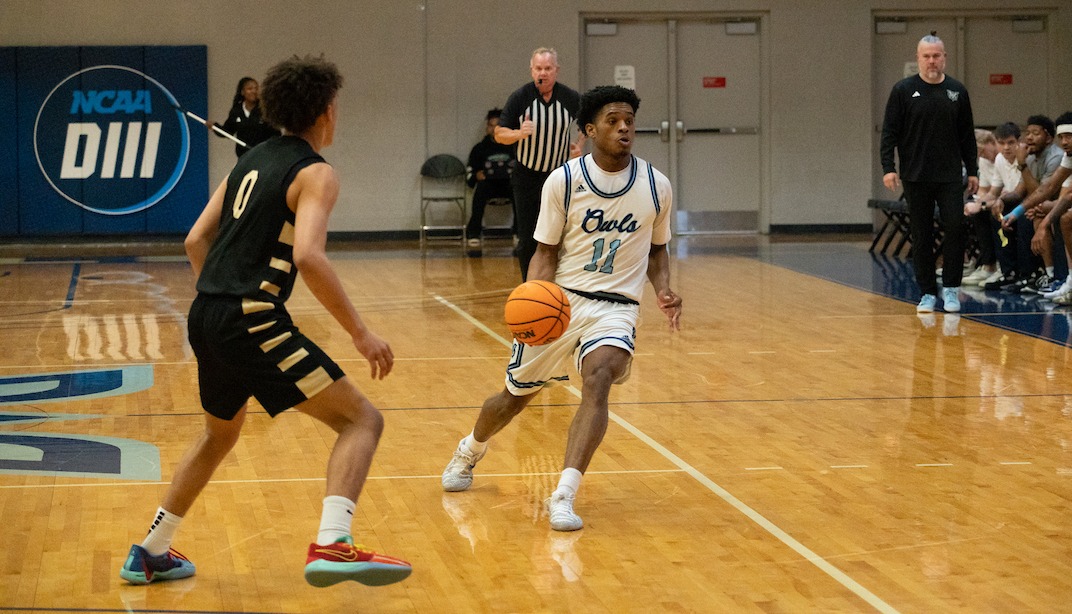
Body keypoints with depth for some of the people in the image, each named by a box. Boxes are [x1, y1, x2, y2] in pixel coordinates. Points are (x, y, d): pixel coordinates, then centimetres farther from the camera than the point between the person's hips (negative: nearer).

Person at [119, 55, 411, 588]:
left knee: (221, 433, 31)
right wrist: (359, 332, -18)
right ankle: (332, 545, -25)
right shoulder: (315, 173, -6)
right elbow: (308, 256, -22)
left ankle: (150, 554, 37)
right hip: (252, 320, -8)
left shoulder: (250, 162, 18)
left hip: (207, 317, 8)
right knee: (361, 420, -5)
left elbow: (196, 240, 19)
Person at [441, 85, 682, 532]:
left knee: (598, 379, -30)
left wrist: (663, 292, -4)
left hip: (615, 306, 0)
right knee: (517, 395, 14)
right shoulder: (564, 181, -7)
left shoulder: (656, 186, 0)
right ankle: (470, 451, 48)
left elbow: (657, 249, 15)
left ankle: (564, 496, -34)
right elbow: (546, 252, -1)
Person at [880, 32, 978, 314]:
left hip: (951, 176, 1)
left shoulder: (957, 91, 7)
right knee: (922, 236, 3)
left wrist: (972, 171, 8)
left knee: (955, 227, -10)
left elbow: (967, 135, 11)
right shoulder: (904, 90, 0)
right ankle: (928, 293, 11)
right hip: (916, 177, -1)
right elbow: (889, 132, -1)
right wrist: (888, 168, -10)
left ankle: (951, 288, 1)